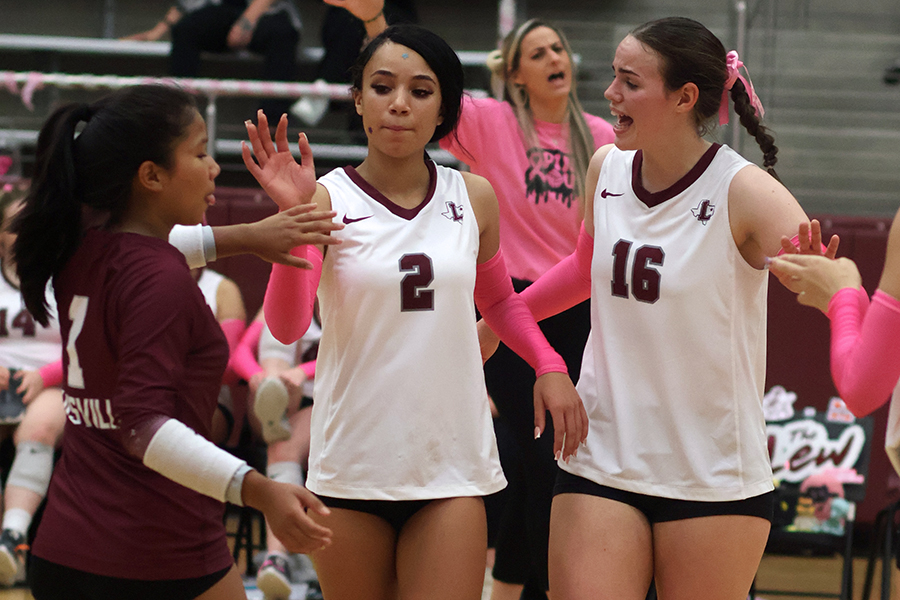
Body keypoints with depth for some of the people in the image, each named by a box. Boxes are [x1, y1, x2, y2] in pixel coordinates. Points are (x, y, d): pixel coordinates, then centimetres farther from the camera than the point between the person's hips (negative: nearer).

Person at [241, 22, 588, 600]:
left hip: (453, 468, 1)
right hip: (352, 464, -1)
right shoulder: (327, 199, -3)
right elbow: (287, 326, -15)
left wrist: (549, 364, 6)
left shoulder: (474, 198, 5)